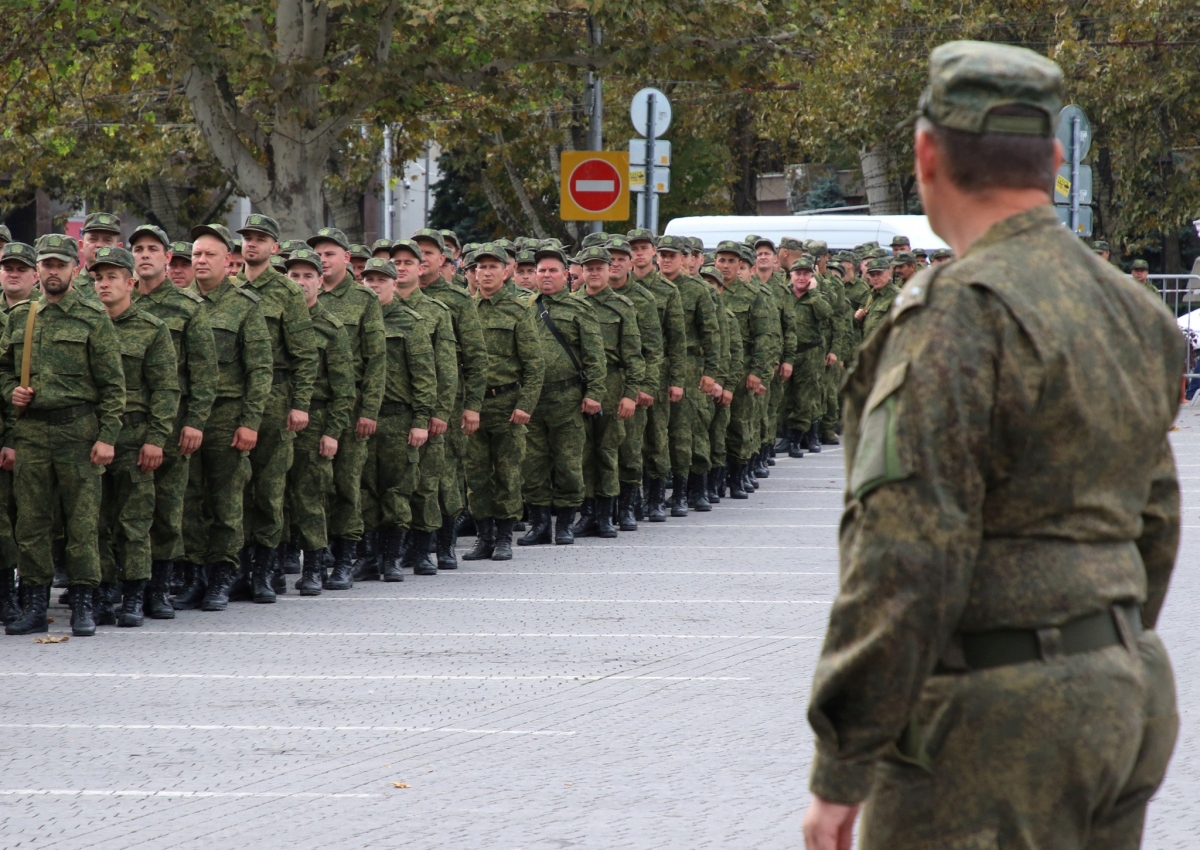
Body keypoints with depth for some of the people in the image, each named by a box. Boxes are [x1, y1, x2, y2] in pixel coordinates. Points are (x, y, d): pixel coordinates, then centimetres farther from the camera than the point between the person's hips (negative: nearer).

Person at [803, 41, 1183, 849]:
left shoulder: (961, 316, -16)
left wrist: (840, 770, -18)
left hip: (993, 725, -9)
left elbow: (906, 561, -21)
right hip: (1126, 699, 9)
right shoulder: (1123, 309, 12)